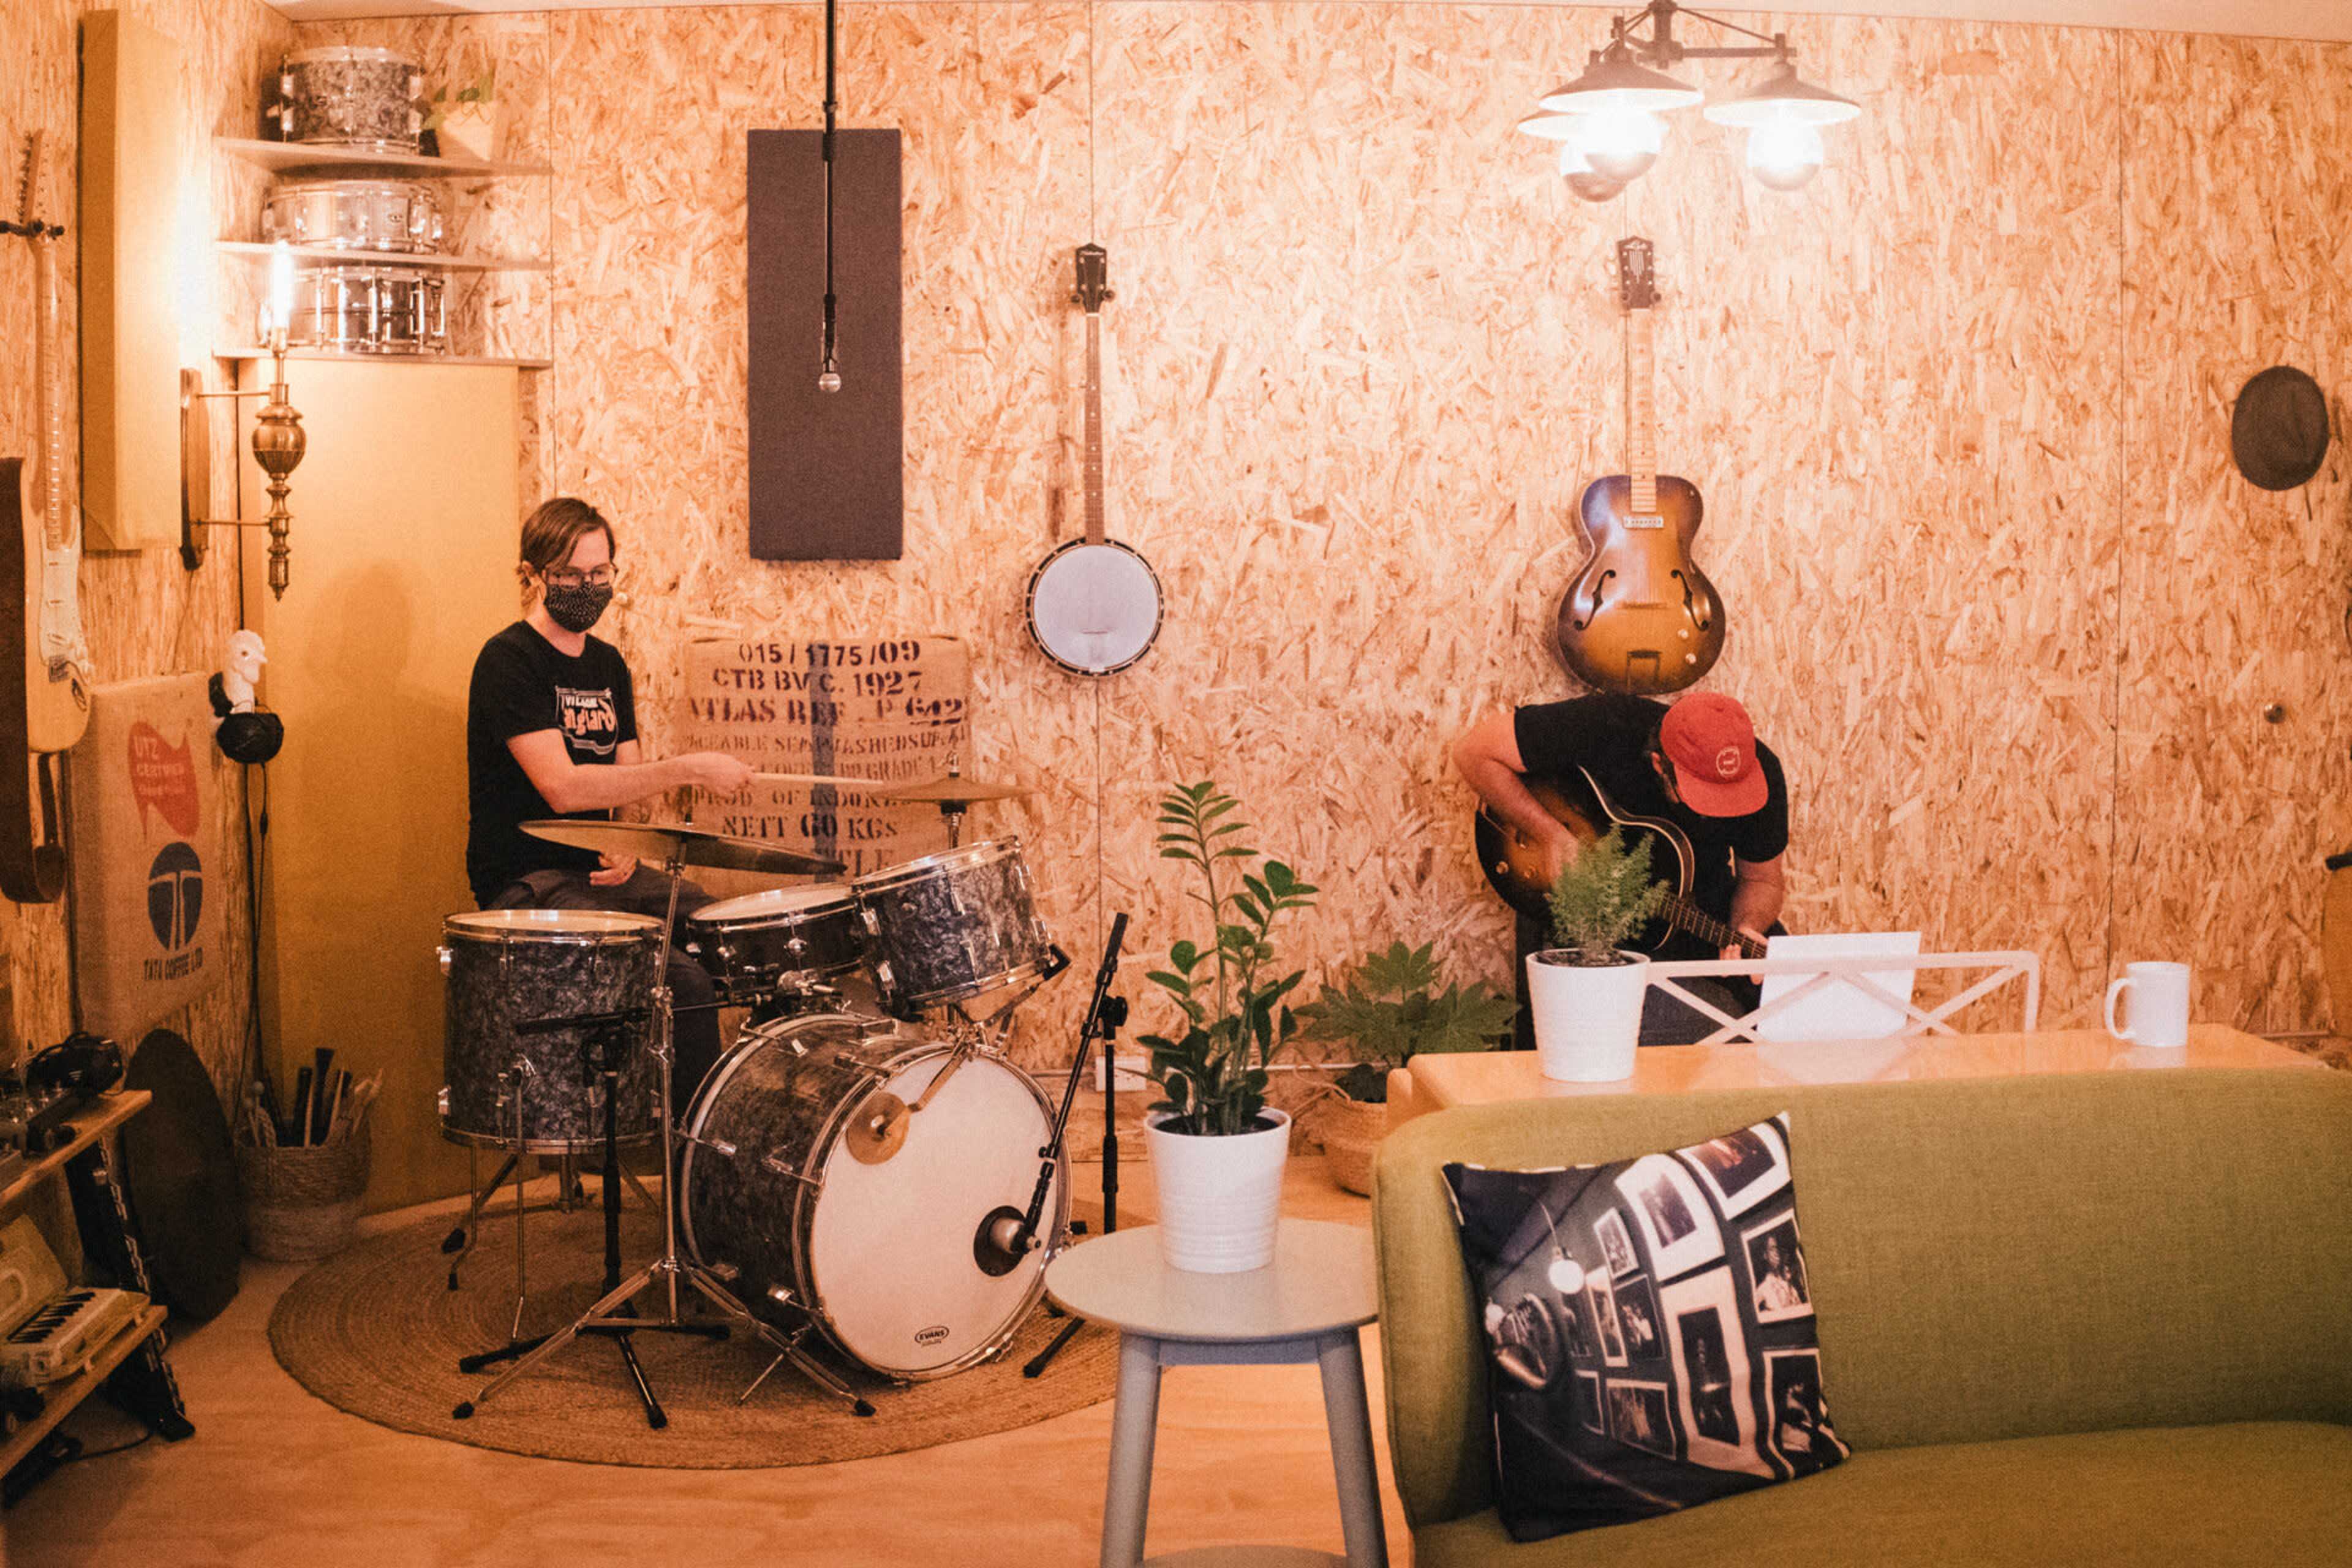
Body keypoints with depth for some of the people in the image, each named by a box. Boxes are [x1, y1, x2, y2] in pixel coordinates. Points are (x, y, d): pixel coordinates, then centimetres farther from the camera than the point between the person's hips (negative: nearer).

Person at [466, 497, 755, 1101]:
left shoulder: (608, 665, 14)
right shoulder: (508, 661, -12)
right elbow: (561, 786, -23)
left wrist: (626, 848, -6)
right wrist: (689, 769, -25)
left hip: (598, 872, 8)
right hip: (527, 883, -8)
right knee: (684, 982, -26)